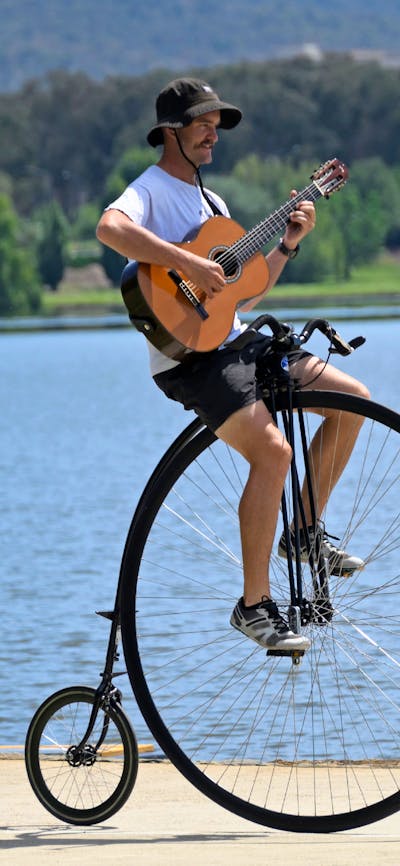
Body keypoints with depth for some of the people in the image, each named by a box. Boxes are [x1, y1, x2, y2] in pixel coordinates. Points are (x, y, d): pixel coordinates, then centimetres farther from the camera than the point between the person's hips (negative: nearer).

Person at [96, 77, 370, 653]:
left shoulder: (211, 202, 22)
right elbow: (110, 227, -31)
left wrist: (290, 243, 11)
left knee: (353, 399, 3)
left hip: (237, 343, 9)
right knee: (272, 450, -27)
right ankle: (255, 605, -19)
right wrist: (188, 263, -32)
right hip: (189, 355, -9)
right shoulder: (152, 190, -6)